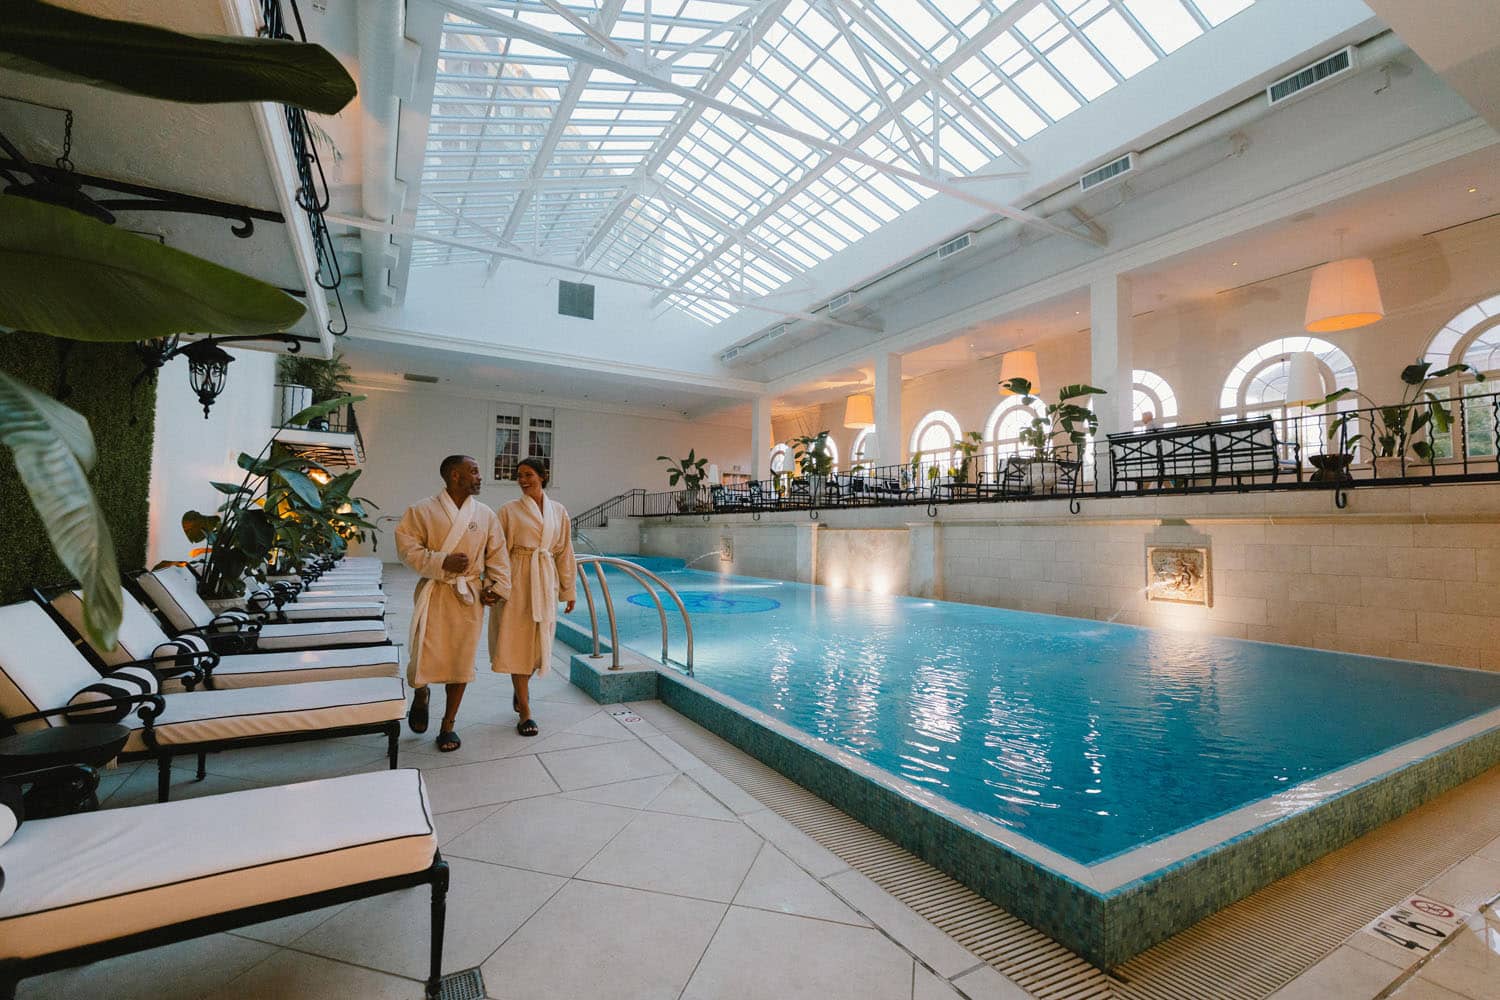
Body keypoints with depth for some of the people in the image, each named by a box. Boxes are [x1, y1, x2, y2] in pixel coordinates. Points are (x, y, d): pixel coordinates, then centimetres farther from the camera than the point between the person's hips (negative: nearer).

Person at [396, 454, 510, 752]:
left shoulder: (486, 515, 6)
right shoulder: (423, 510, -3)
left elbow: (497, 554, 7)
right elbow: (406, 546, -7)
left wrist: (499, 587, -4)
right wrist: (442, 562, -18)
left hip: (469, 597, 3)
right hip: (433, 594, -2)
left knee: (461, 661, 7)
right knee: (425, 658, -2)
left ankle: (448, 725, 24)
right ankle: (420, 695, 35)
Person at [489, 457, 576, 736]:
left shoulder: (558, 511, 8)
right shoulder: (510, 510, 0)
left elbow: (564, 552, 11)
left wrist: (568, 590, 11)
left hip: (545, 581, 3)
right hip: (517, 581, -3)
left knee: (540, 642, 10)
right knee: (517, 642, -1)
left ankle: (521, 688, 39)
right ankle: (525, 712, 9)